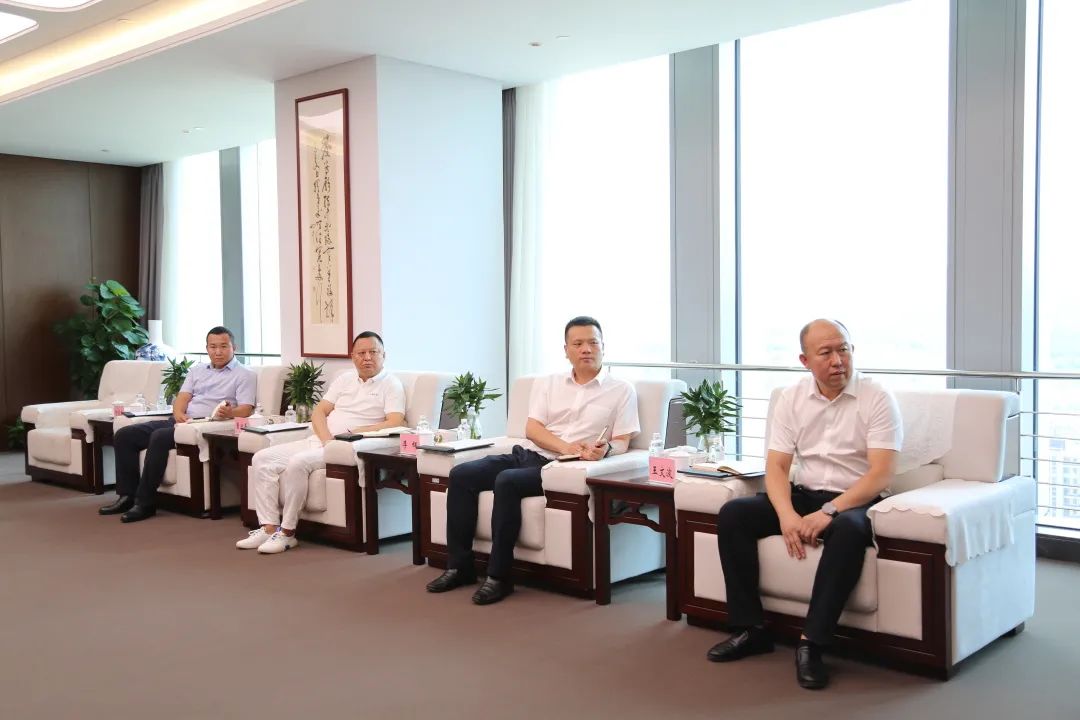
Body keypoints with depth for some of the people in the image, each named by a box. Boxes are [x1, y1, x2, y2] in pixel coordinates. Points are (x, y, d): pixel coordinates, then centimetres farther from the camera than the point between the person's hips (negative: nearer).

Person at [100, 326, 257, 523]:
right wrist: (179, 414, -11)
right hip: (180, 421, 7)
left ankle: (145, 502, -26)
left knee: (160, 437, -32)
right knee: (124, 435, -7)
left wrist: (229, 413, -31)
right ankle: (127, 496, -7)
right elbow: (182, 397, 13)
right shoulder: (197, 370, 23)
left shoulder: (244, 374, 4)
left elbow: (246, 409, -8)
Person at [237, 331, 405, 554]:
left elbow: (394, 423, -13)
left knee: (298, 462, -31)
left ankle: (287, 531, -18)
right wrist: (327, 438, -7)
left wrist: (355, 432, -18)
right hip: (318, 441, 7)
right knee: (262, 458, -9)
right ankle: (269, 527, -13)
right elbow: (319, 412, 13)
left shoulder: (391, 385, 1)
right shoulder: (345, 379, 19)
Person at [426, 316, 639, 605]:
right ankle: (460, 565, -9)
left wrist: (605, 449, -23)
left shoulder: (622, 390, 7)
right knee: (461, 475, -16)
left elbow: (621, 443, 2)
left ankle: (499, 575, -23)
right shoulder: (547, 383, 16)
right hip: (525, 454, 5)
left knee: (507, 481, -32)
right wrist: (566, 446, -13)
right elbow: (532, 429, 5)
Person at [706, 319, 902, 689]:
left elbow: (881, 474, -17)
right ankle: (750, 628, -10)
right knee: (732, 514, -16)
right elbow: (776, 466, -1)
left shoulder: (877, 398, -9)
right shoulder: (791, 398, 3)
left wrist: (828, 512, -28)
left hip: (854, 501, -4)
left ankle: (811, 643, -30)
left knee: (849, 529, -38)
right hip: (803, 495, 4)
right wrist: (787, 514, -21)